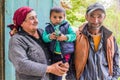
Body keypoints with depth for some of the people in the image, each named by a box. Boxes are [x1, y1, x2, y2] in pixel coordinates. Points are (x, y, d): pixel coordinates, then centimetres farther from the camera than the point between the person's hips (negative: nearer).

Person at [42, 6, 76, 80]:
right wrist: (49, 37, -28)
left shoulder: (67, 26, -3)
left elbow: (73, 35, -7)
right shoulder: (48, 28, 1)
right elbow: (44, 38, -8)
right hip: (55, 54, 2)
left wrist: (65, 37, -24)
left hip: (67, 54, -1)